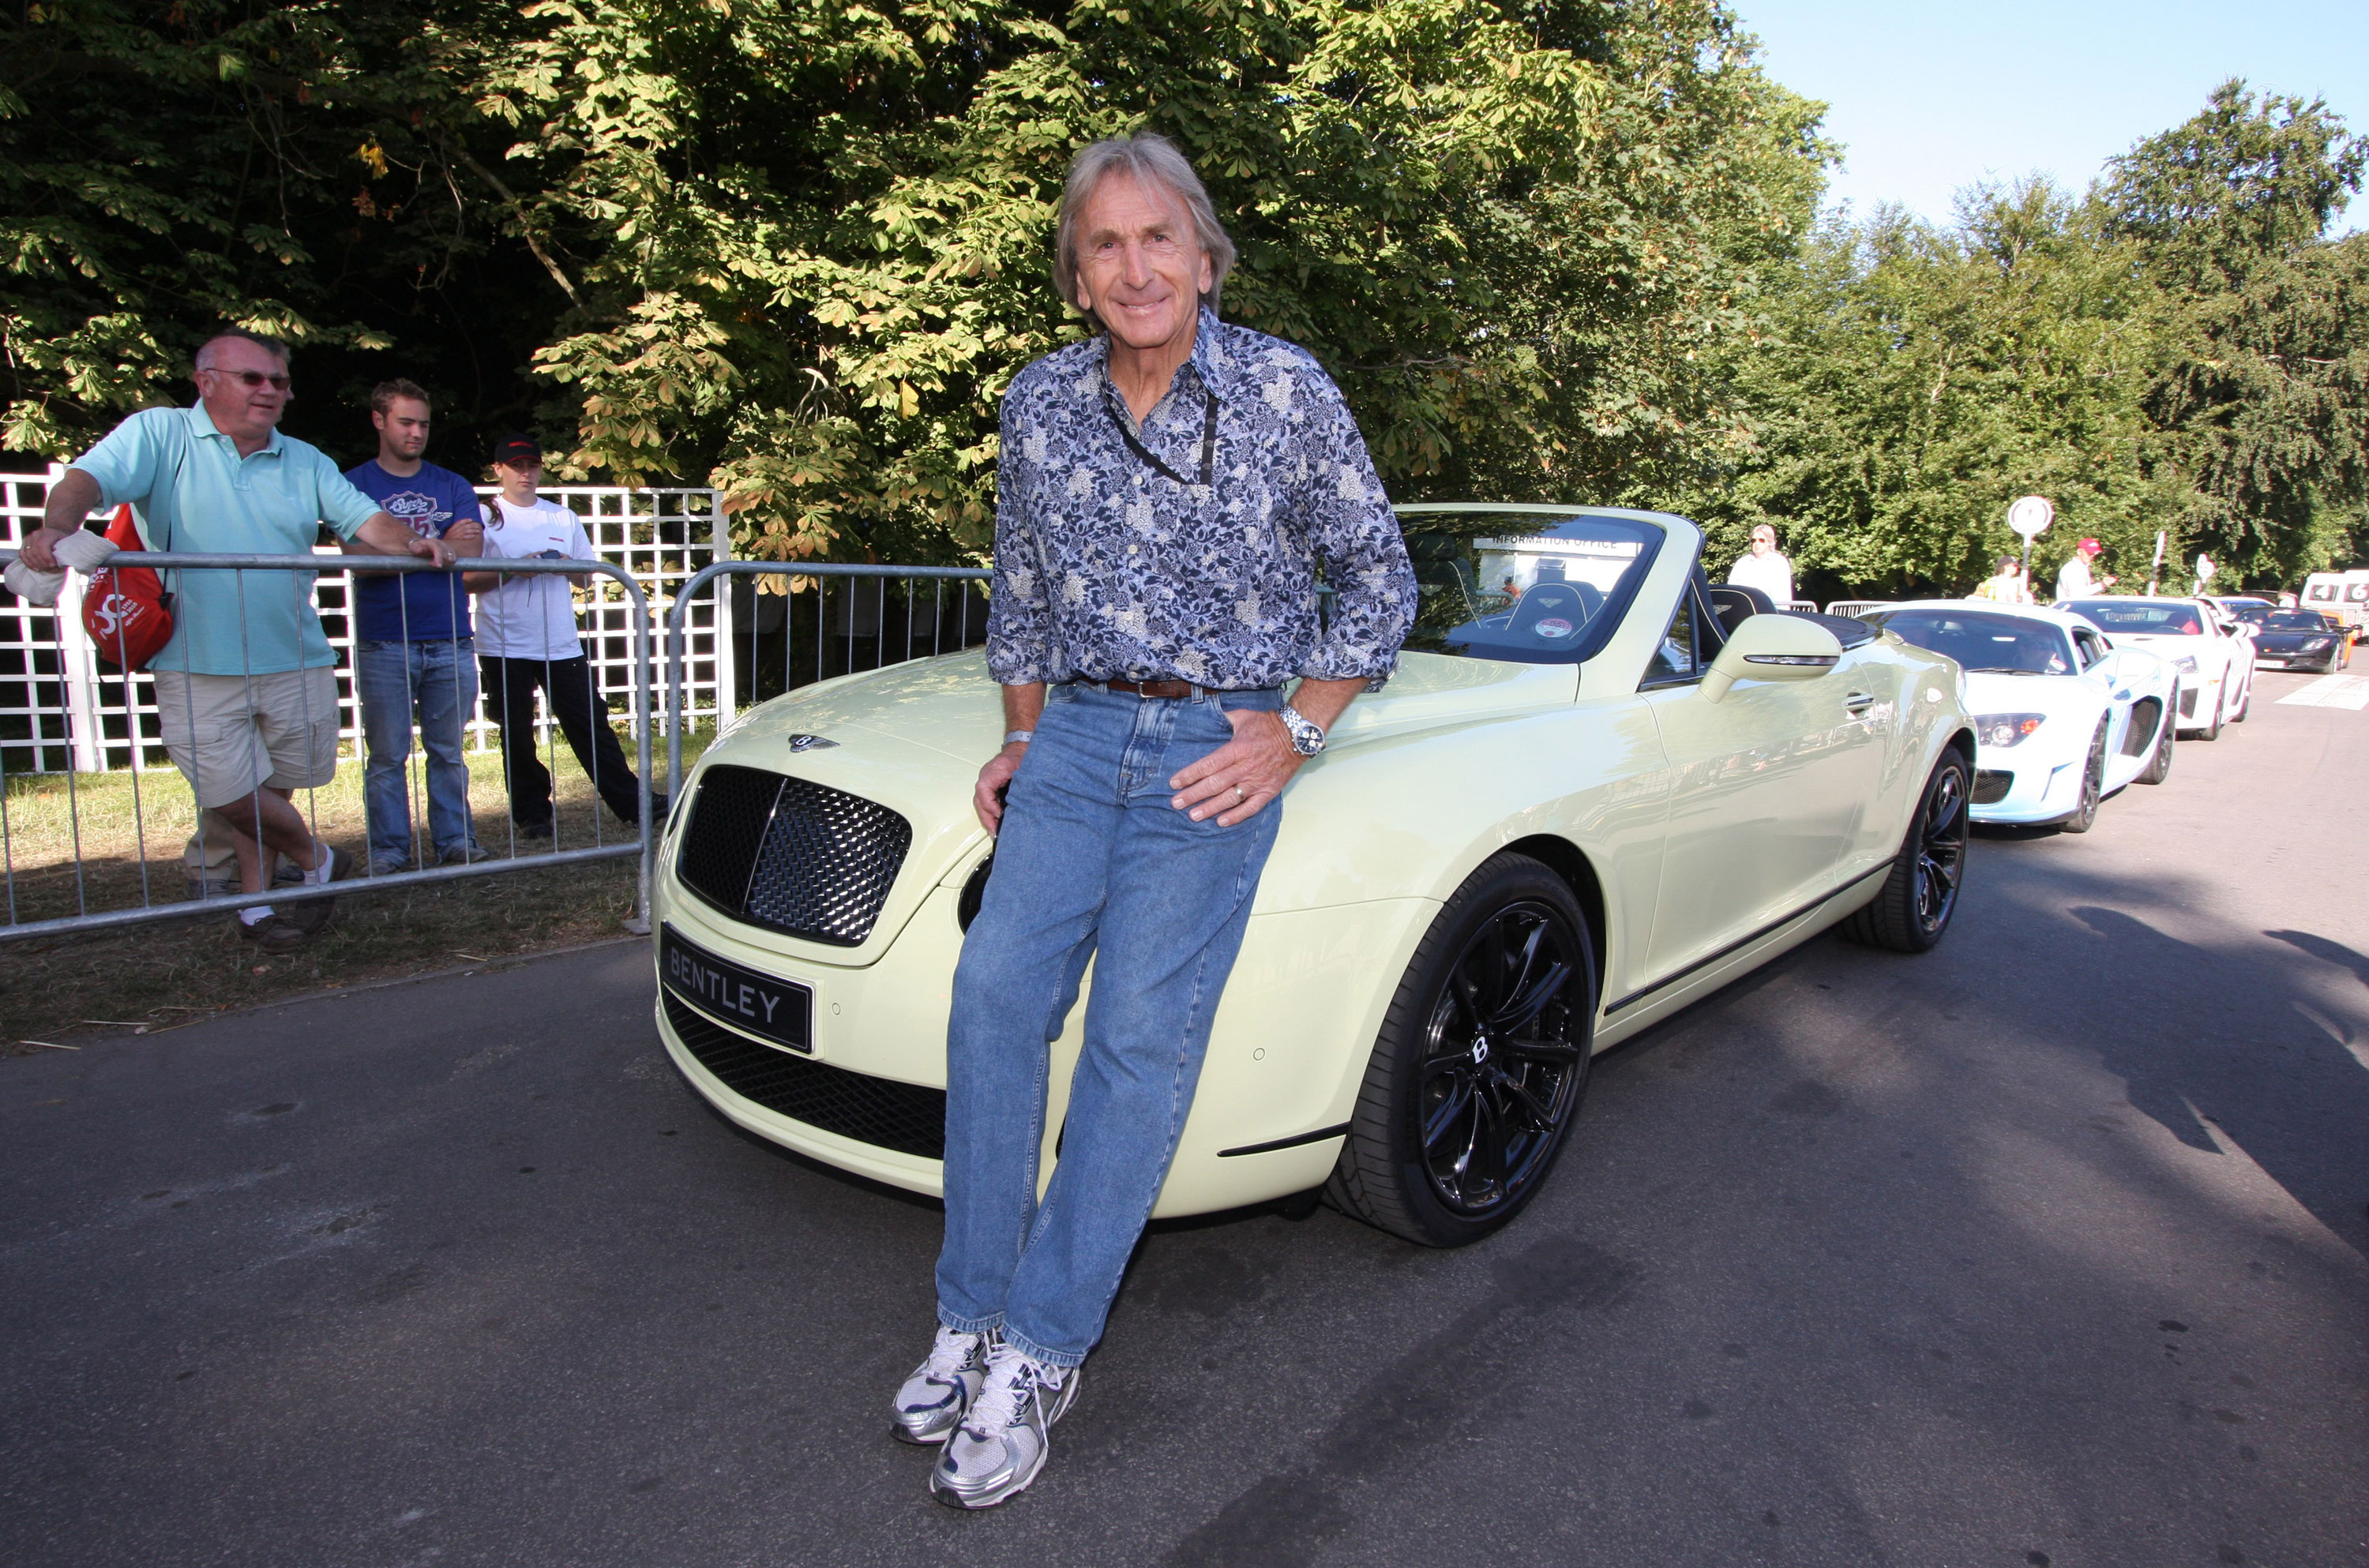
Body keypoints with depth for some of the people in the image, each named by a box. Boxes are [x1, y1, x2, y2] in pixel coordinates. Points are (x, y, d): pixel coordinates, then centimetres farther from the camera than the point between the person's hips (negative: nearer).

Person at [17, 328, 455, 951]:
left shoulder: (305, 461, 13)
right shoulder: (159, 434, 1)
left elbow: (364, 518, 5)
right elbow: (91, 477, -14)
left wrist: (407, 542, -17)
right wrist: (57, 526, -35)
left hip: (295, 663, 3)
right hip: (198, 666, -3)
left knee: (272, 787, 11)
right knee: (233, 793, -4)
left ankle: (255, 902, 27)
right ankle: (318, 862, 20)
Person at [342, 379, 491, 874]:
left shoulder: (452, 486, 14)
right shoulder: (354, 484, 6)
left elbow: (471, 550, -1)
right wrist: (436, 548, -8)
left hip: (451, 642, 2)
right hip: (384, 645, -2)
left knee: (449, 752, 7)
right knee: (387, 756, 2)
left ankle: (455, 840, 15)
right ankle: (388, 851, 9)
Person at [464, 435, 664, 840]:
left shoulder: (564, 518, 14)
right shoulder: (486, 519, 3)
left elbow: (587, 576, 16)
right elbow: (468, 580, -3)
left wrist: (567, 566, -5)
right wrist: (513, 570, -16)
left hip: (562, 644, 2)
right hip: (504, 647, -2)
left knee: (591, 723, 2)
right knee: (517, 734, 3)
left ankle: (631, 803, 4)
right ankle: (532, 814, 13)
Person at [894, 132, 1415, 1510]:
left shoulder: (1288, 393, -4)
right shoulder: (1041, 404, 6)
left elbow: (1380, 580, 2)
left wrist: (1297, 734, -7)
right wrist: (1021, 737, 12)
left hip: (1217, 745, -4)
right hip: (1075, 734, 4)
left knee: (1141, 1040, -8)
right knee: (996, 999, -5)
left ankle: (1041, 1353, 4)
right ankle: (972, 1314, 10)